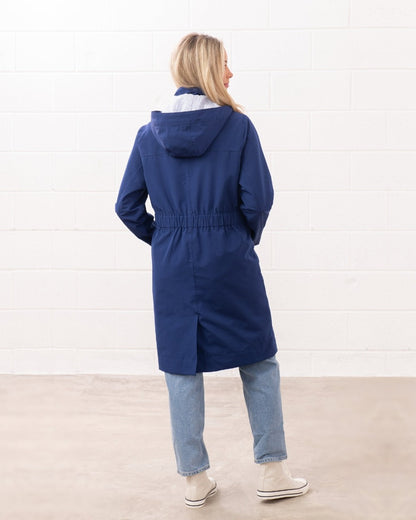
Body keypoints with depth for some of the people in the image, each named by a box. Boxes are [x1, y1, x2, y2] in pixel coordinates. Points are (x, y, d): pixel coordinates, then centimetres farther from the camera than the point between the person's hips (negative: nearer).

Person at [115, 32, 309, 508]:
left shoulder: (150, 133, 2)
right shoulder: (238, 125, -8)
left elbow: (128, 205, 2)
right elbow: (257, 198, -10)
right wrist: (247, 237, 9)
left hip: (172, 268, 3)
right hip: (231, 262, -2)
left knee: (182, 370, 11)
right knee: (260, 364, 12)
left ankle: (195, 479, 19)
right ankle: (272, 472, 17)